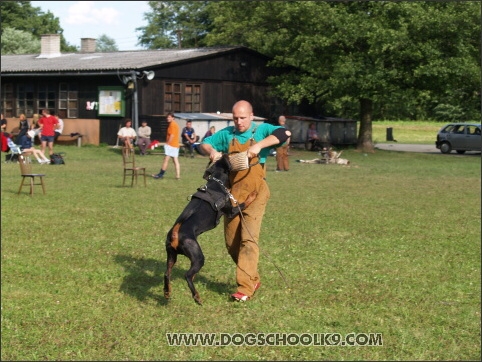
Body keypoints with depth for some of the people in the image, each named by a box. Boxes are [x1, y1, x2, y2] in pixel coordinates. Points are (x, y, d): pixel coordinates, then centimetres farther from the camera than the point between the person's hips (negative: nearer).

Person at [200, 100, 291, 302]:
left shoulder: (262, 130, -4)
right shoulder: (227, 134, 6)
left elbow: (285, 133, -20)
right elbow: (204, 144, 11)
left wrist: (259, 145, -29)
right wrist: (211, 151, -12)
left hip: (254, 194, -5)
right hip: (232, 193, 5)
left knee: (248, 239, -11)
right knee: (231, 242, 9)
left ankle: (245, 288, -11)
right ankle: (252, 278, 27)